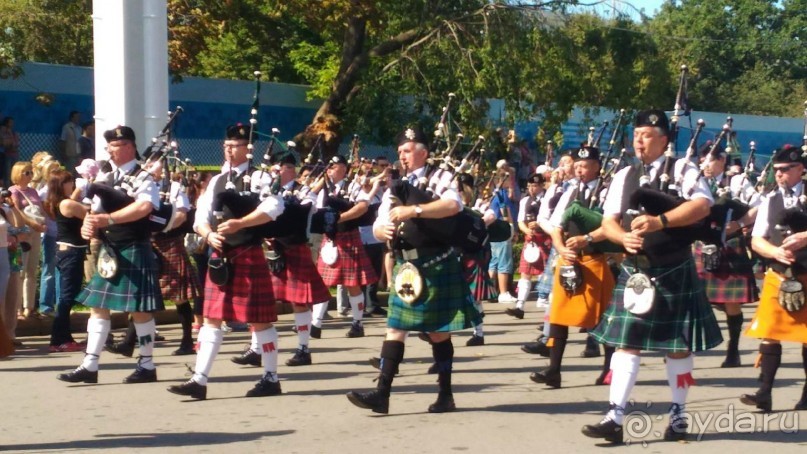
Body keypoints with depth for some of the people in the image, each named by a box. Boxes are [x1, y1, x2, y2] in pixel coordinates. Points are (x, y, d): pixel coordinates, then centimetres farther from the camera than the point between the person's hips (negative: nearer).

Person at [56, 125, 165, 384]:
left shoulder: (142, 178, -9)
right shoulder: (106, 179, 13)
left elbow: (144, 206, -28)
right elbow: (95, 211, 12)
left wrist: (109, 219, -34)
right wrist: (89, 225, -12)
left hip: (133, 252, -7)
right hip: (109, 252, 8)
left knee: (139, 309, -1)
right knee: (98, 306, 6)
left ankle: (147, 366, 10)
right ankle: (90, 366, 9)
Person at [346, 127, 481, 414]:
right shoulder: (395, 188, 14)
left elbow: (454, 204, -23)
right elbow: (378, 225, 9)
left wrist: (413, 210, -33)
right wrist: (384, 230, -17)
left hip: (436, 266, -5)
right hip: (406, 268, 5)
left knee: (438, 331, 2)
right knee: (395, 328, 0)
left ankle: (446, 395, 13)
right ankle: (382, 393, -2)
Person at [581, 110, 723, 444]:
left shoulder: (682, 170, -4)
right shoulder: (623, 177, 9)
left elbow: (702, 205, -19)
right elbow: (608, 222, 6)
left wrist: (660, 221, -29)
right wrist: (624, 237, -17)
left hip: (675, 273, -3)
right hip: (635, 272, 3)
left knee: (678, 345, 7)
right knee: (625, 342, -2)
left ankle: (678, 415, 21)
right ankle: (615, 418, -3)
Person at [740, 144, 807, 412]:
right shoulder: (770, 200, 9)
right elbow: (756, 240, 6)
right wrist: (776, 251, -13)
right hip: (778, 277, 2)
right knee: (770, 335, -5)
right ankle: (764, 394, -6)